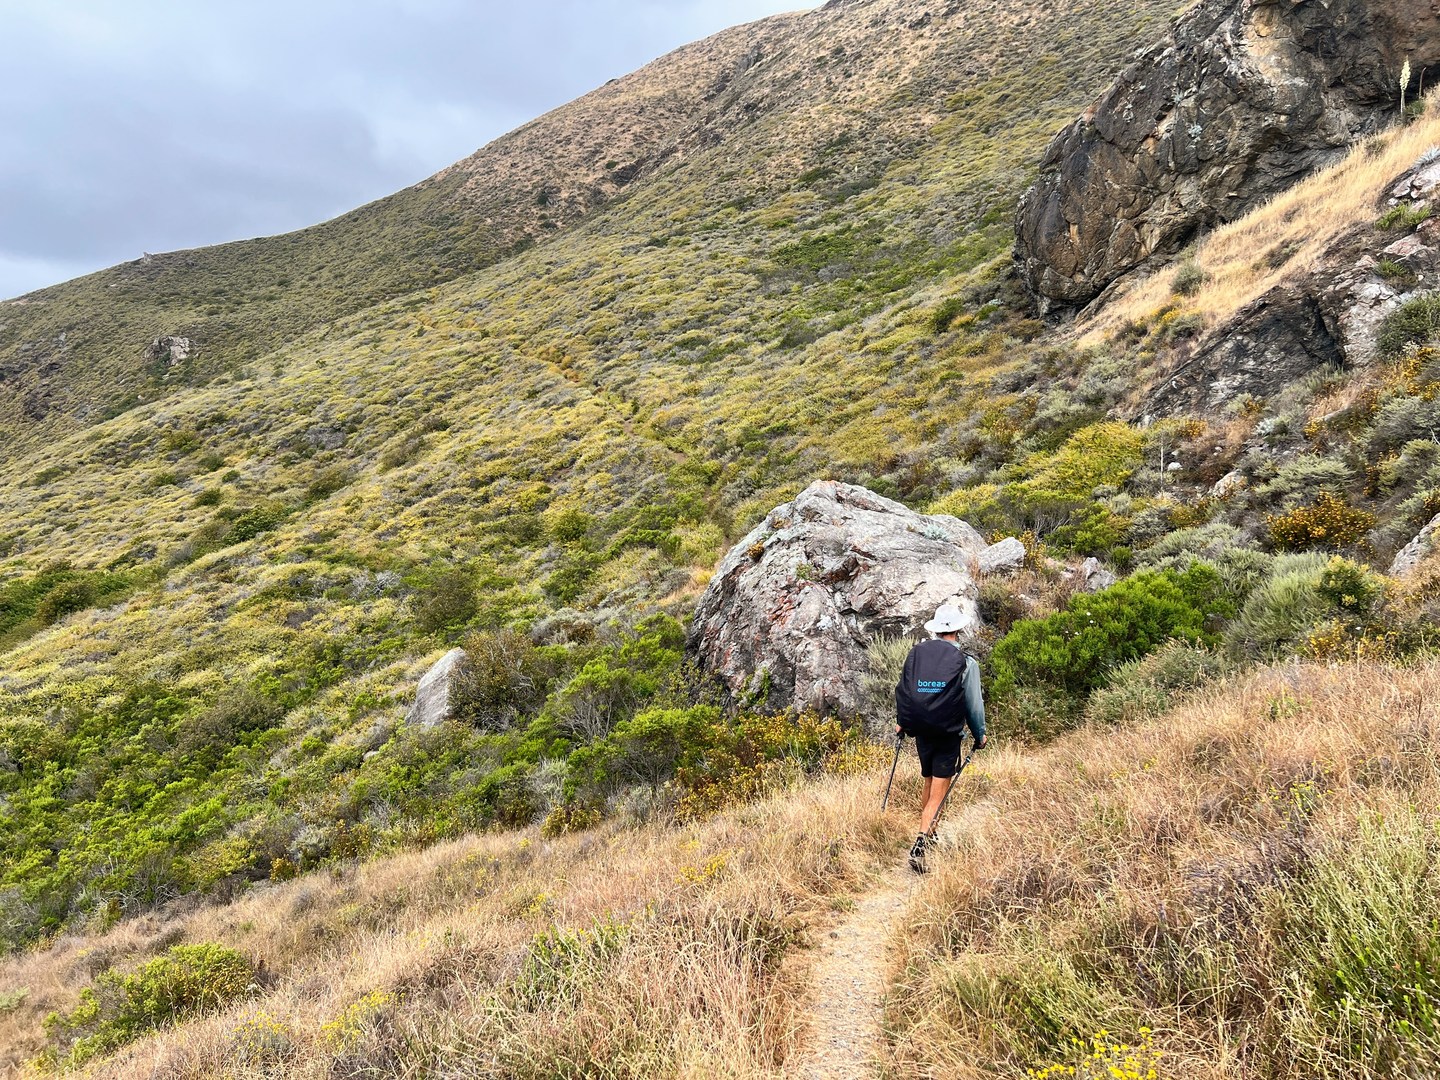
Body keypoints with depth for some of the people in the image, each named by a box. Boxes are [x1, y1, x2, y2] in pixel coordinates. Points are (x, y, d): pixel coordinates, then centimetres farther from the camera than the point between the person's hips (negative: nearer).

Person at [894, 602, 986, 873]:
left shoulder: (916, 653, 1)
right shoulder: (965, 662, -9)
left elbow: (902, 690, 9)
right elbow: (974, 703, -5)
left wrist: (901, 721, 24)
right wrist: (979, 735, 10)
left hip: (921, 732, 4)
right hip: (949, 735, -4)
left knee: (929, 784, 23)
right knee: (939, 793, -2)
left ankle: (927, 835, 36)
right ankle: (922, 842, -16)